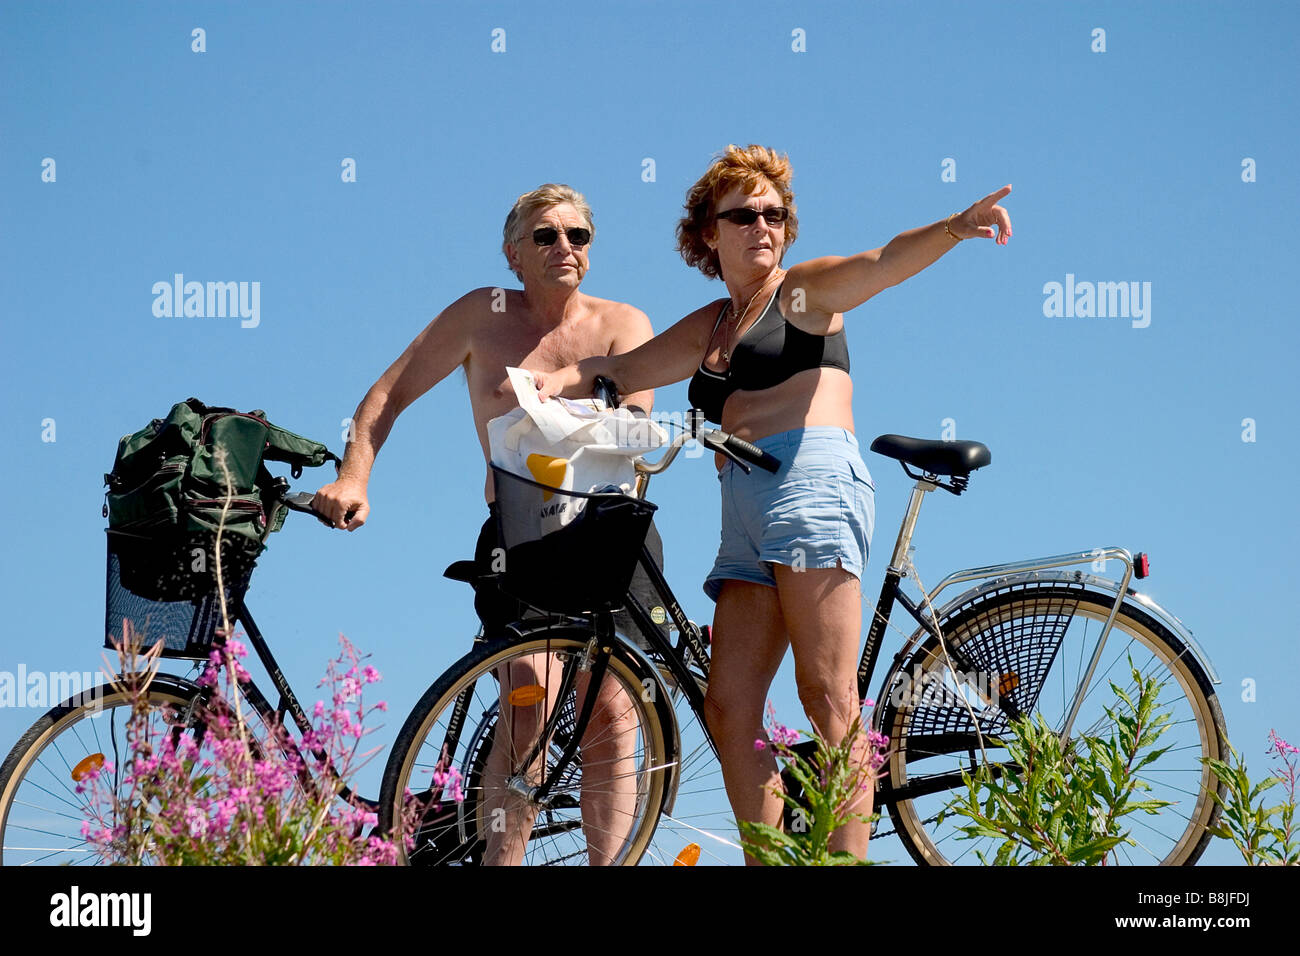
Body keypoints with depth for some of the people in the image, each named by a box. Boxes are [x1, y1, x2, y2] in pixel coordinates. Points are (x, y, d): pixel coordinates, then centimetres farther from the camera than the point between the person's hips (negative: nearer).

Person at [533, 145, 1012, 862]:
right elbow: (627, 369, 31)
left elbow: (883, 263, -7)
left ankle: (849, 860, -22)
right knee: (729, 709, -4)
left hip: (810, 480, -7)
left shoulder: (804, 290, 10)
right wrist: (563, 380, 10)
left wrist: (955, 227, -26)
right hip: (742, 510, 7)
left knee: (827, 695, -16)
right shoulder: (710, 328, 28)